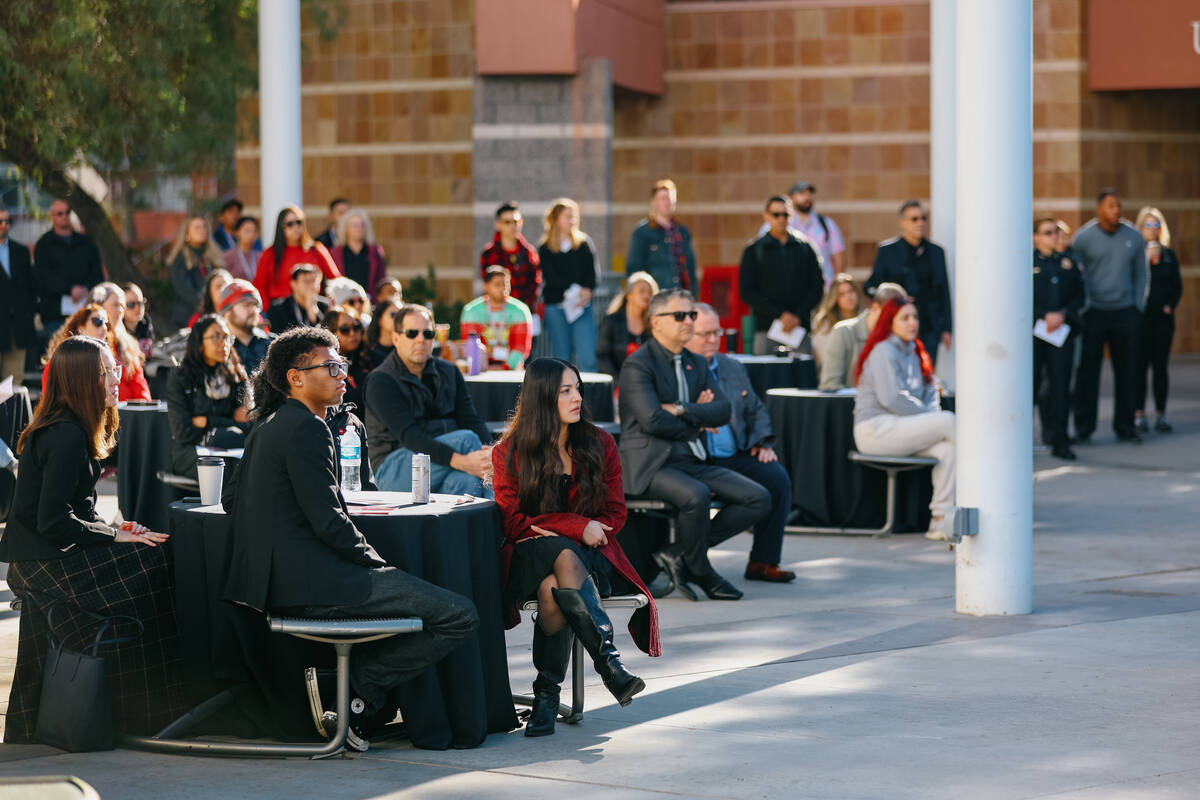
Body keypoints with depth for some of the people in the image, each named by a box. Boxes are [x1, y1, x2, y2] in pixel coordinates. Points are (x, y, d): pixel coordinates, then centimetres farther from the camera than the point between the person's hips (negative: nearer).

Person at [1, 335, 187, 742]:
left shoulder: (63, 429, 11)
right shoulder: (66, 437, -19)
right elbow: (53, 521, -22)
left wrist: (111, 528, 3)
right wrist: (113, 534, -13)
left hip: (41, 558, 10)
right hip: (45, 563, -10)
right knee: (153, 563, -11)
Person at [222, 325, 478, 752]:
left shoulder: (268, 426, 17)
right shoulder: (306, 428, -14)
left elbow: (232, 500, 26)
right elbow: (328, 521, -18)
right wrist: (378, 565, -5)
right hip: (310, 582, -11)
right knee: (460, 616, -13)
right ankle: (359, 687, -6)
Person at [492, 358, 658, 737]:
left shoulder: (599, 445, 9)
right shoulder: (509, 453, 4)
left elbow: (614, 514, 6)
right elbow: (514, 522, -2)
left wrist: (552, 529, -11)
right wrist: (577, 528, -15)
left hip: (591, 556, 1)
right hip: (530, 558, -1)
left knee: (553, 587, -36)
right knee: (564, 558, -39)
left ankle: (547, 693, -33)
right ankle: (609, 662, -46)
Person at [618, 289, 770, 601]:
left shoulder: (696, 364, 18)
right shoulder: (637, 365, -6)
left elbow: (724, 411, 5)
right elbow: (653, 420, -18)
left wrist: (682, 410, -11)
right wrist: (697, 423, -3)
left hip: (694, 461, 8)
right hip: (652, 465, -8)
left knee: (758, 499, -9)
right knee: (696, 496, -37)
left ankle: (679, 553, -5)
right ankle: (699, 571, -9)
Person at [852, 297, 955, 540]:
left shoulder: (912, 352, 20)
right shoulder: (883, 352, -7)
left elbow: (929, 392, 21)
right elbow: (889, 399, -17)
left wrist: (932, 411, -1)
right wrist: (928, 415, -12)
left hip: (899, 428, 8)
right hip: (875, 430, -8)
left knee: (947, 448, -21)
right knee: (949, 422, -21)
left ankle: (940, 521, -23)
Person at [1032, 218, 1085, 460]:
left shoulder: (1067, 263, 14)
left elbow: (1079, 295, 10)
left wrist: (1063, 315, -6)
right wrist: (1044, 317, -14)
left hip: (1063, 329, 3)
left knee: (1060, 383, -2)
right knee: (1030, 382, -2)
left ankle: (1059, 440, 1)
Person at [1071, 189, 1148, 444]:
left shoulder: (1134, 237, 6)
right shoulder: (1083, 237, -2)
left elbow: (1140, 275, 14)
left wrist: (1138, 307, 6)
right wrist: (1083, 308, -5)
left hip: (1125, 312, 3)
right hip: (1094, 313, -2)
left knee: (1127, 371, 4)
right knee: (1087, 372, -2)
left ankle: (1125, 427, 13)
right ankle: (1084, 428, 4)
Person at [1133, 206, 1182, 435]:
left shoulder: (1169, 255, 10)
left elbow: (1178, 286, 12)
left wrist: (1170, 306, -4)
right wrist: (1145, 259, -16)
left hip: (1163, 317, 3)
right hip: (1140, 318, -3)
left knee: (1160, 366, 5)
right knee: (1140, 366, -3)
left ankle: (1161, 415, 8)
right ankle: (1139, 414, 2)